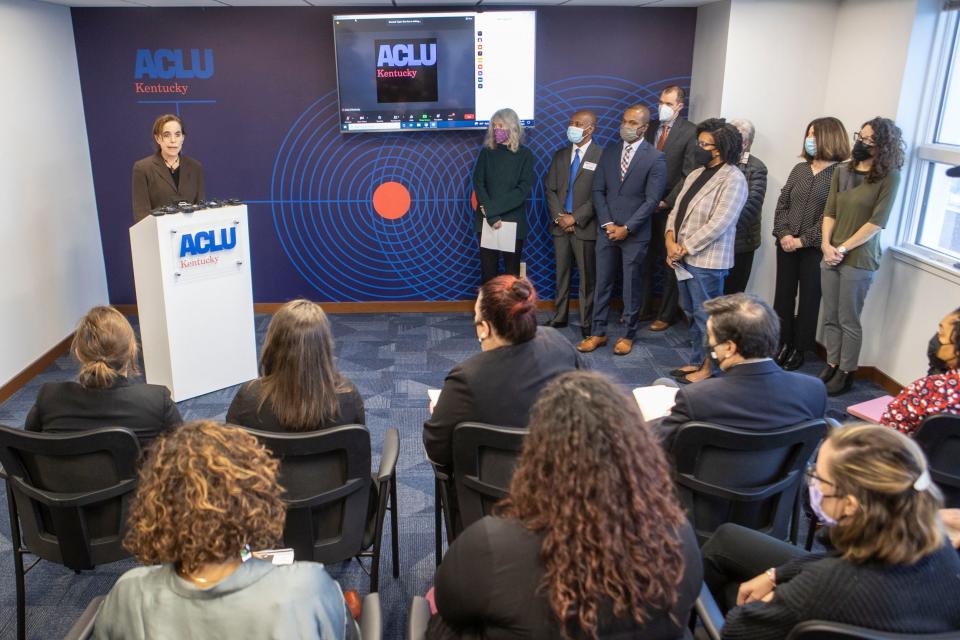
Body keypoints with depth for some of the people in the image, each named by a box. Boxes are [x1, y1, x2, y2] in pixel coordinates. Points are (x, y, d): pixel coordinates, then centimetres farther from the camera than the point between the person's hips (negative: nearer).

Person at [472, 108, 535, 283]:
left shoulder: (525, 154, 2)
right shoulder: (487, 152, 7)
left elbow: (524, 189, -8)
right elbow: (478, 184, -2)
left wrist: (492, 208, -14)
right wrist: (491, 216, -15)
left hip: (513, 222, -1)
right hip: (486, 221, 1)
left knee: (512, 272, 3)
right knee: (488, 271, 0)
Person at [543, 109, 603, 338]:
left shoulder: (601, 157, -7)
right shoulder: (560, 155, 11)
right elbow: (550, 188, 9)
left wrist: (575, 218, -13)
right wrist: (558, 216, -5)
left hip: (584, 226, -5)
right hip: (560, 224, 5)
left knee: (587, 277, 3)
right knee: (561, 274, 12)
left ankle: (587, 322, 13)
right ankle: (559, 317, 23)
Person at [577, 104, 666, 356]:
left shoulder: (655, 158, -7)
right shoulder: (609, 152, 6)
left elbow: (652, 200, -11)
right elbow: (598, 191, 4)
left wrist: (626, 228, -15)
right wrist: (607, 224, -8)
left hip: (635, 234, -4)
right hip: (607, 230, 4)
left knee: (631, 287, 7)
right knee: (602, 284, 8)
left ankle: (628, 334, 20)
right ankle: (598, 333, 18)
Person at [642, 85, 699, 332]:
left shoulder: (690, 131, -7)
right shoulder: (651, 128, 10)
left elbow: (689, 174, -10)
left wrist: (667, 202, -12)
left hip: (669, 207, -5)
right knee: (644, 259, 9)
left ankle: (666, 314, 16)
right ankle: (644, 309, 21)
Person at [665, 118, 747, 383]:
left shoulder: (733, 179, -13)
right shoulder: (695, 175, 13)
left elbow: (717, 224, -19)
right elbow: (677, 210, 12)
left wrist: (684, 249, -15)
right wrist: (671, 241, -5)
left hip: (706, 261, -8)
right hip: (683, 258, 8)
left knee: (706, 316, 3)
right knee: (692, 314, 17)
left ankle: (707, 367, 16)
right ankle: (697, 361, 30)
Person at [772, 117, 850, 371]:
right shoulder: (800, 168, 10)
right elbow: (782, 203, 7)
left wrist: (803, 240, -16)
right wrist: (783, 234, -8)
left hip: (815, 248, -5)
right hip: (786, 244, 5)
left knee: (809, 299, 6)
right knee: (783, 294, 10)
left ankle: (800, 348, 17)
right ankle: (783, 342, 24)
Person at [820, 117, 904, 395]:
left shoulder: (889, 177, -6)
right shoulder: (842, 171, 9)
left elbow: (876, 222, -11)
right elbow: (829, 211, 7)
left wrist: (843, 249, -13)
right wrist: (826, 244, -7)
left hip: (859, 259, -5)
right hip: (830, 255, 5)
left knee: (848, 320, 1)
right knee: (830, 317, 9)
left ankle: (846, 374, 13)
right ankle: (831, 366, 21)